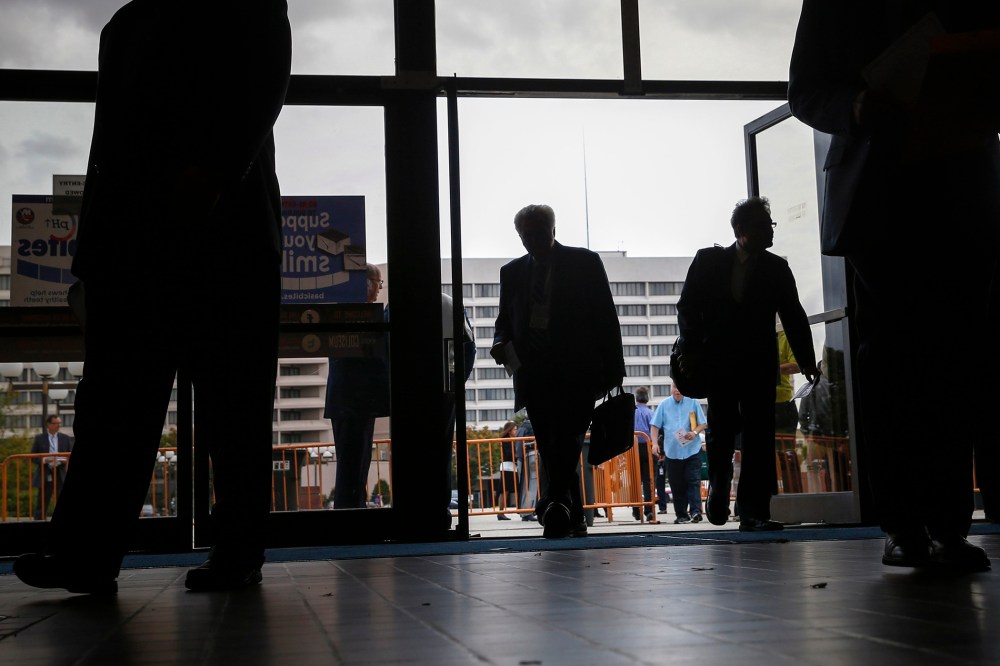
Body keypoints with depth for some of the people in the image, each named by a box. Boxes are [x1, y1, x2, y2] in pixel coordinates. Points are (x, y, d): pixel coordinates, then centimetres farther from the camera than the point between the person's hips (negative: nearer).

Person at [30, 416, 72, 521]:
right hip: (45, 476, -2)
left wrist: (65, 460, -10)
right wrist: (44, 460, -16)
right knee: (42, 505, -1)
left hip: (61, 475, 2)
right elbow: (33, 457, 3)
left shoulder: (65, 438, 10)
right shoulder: (39, 438, 4)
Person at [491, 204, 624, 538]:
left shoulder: (584, 262, 6)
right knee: (550, 450, 4)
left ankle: (553, 505, -29)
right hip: (534, 374, 4)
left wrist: (612, 369, -2)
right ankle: (573, 519, 11)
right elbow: (505, 320, 20)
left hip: (576, 372, -4)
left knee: (565, 441, -18)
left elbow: (606, 318, 4)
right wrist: (500, 342, -4)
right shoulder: (512, 272, 15)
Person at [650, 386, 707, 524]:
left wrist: (695, 432, -12)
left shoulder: (693, 403, 5)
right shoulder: (664, 405, 7)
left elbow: (703, 423, 8)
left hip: (692, 449, -2)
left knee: (693, 481, -10)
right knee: (677, 485, 5)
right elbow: (655, 426, 7)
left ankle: (696, 511, -13)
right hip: (672, 451, 2)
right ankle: (681, 514, 11)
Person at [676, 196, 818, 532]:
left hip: (759, 364, 1)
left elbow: (793, 317, 6)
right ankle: (718, 490, 27)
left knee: (759, 438, -6)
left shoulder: (777, 269, 7)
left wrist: (807, 360, -2)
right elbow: (688, 306, 3)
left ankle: (754, 512, -5)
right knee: (721, 433, 1)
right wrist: (693, 349, -7)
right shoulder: (708, 260, 3)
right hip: (718, 363, -1)